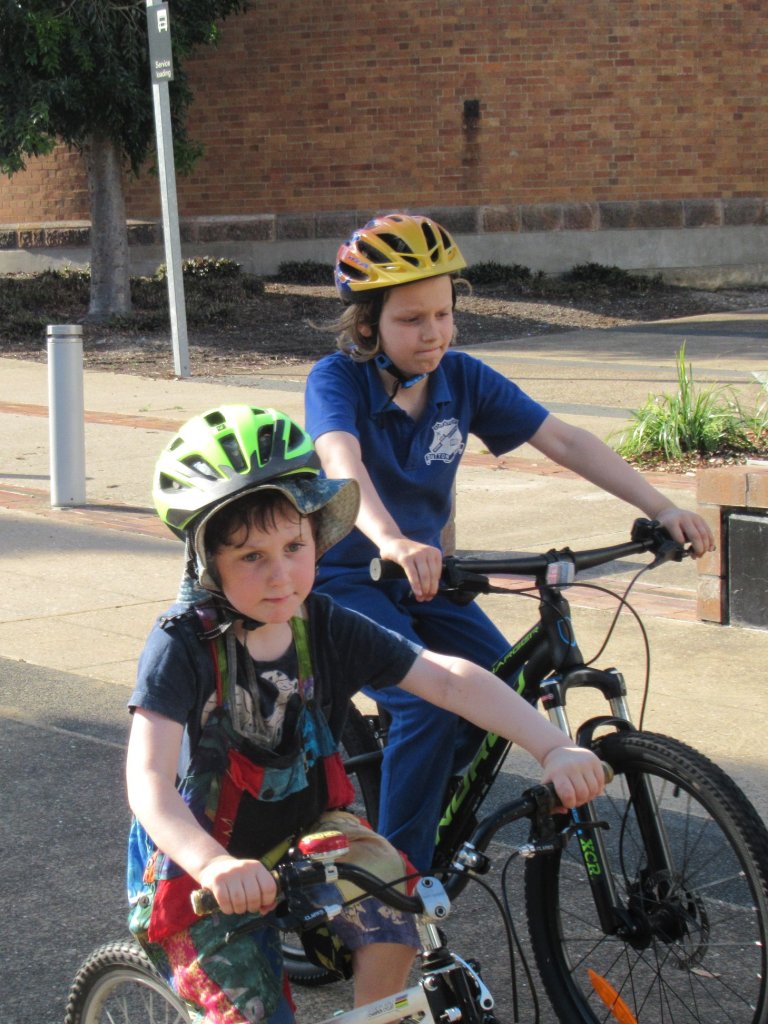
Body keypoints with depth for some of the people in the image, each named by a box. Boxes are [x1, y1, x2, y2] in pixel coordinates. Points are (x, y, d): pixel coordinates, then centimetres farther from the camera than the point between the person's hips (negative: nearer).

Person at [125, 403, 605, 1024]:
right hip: (195, 872, -3)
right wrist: (216, 866, -53)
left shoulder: (327, 629, -10)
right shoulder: (185, 643, -23)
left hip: (304, 833, 4)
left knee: (386, 887, -25)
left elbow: (450, 680, -17)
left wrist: (553, 747, -30)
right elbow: (148, 780, -34)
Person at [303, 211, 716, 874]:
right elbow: (341, 460, -40)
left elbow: (564, 441, -9)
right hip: (346, 577, -6)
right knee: (429, 705, -24)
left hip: (422, 572, 6)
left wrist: (661, 508, -21)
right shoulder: (337, 380, -20)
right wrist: (392, 543, -60)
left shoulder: (463, 379, -5)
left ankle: (408, 792, 16)